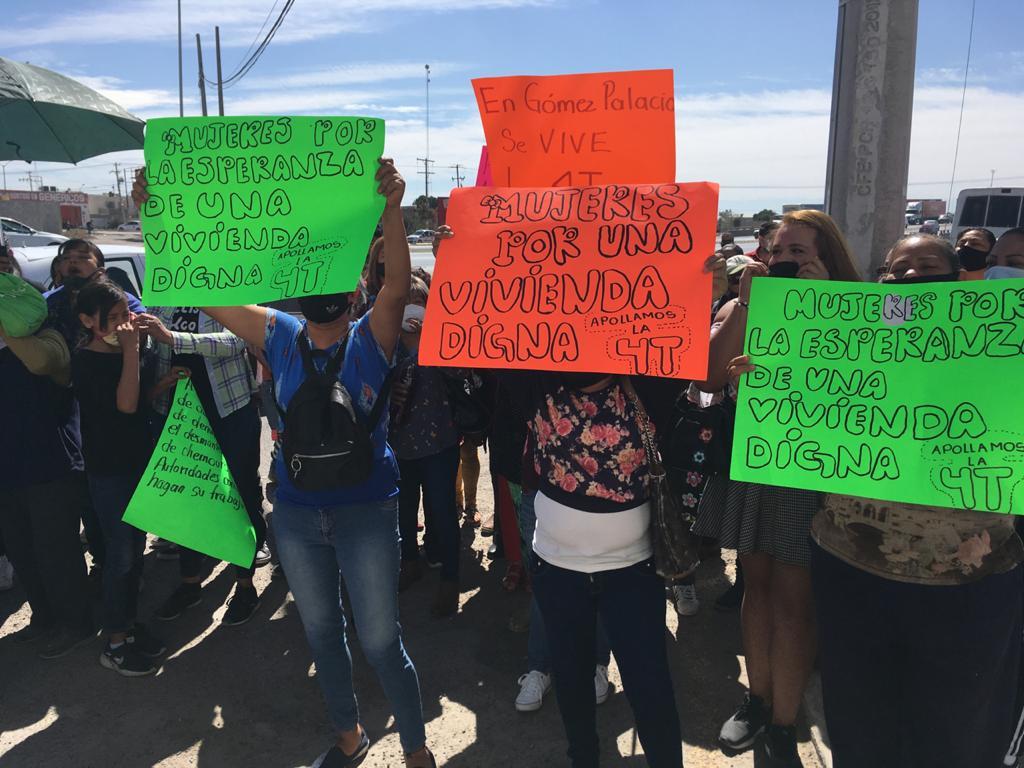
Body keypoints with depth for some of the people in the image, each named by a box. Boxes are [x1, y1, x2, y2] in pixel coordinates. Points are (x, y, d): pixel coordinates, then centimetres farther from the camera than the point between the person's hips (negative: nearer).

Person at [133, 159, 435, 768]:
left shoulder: (373, 339, -9)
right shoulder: (280, 336, 0)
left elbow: (399, 286, -29)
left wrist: (391, 210, -44)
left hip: (366, 511, -4)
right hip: (297, 513, 4)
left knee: (380, 641, 5)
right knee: (322, 633, 20)